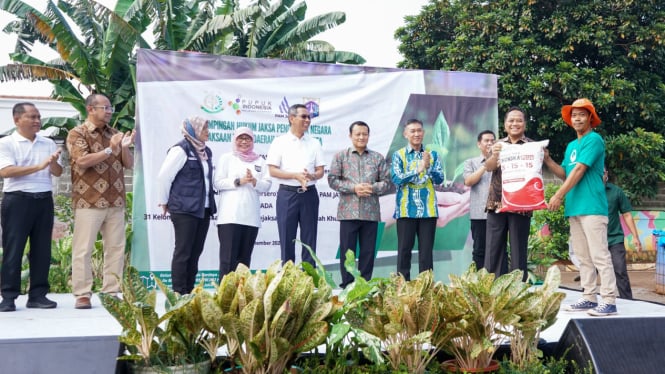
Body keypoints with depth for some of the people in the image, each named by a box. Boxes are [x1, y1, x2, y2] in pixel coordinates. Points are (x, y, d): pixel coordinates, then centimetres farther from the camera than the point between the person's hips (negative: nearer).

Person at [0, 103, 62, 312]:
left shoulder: (48, 143, 13)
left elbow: (58, 173, 10)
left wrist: (53, 163, -13)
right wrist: (39, 166, -17)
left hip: (44, 200, 4)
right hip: (18, 200, -4)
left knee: (42, 249, 5)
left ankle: (37, 295, 12)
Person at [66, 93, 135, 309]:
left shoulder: (114, 134, 16)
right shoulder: (77, 134, 0)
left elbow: (129, 164, 13)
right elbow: (82, 161, -15)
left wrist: (125, 147, -6)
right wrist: (110, 150, -16)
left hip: (115, 202, 6)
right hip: (88, 202, -5)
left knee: (116, 248, 5)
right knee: (83, 249, -3)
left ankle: (111, 292, 12)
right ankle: (82, 294, 2)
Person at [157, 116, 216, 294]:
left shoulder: (206, 151, 15)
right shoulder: (181, 150, -10)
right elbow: (164, 176, -11)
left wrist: (209, 202, 13)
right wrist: (164, 201, -2)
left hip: (203, 209, 8)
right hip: (184, 209, -7)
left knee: (195, 253, 9)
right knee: (183, 252, -5)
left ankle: (189, 292, 15)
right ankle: (178, 293, 0)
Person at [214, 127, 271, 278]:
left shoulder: (259, 161, 17)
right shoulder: (226, 158, 9)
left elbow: (267, 185, 9)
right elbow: (218, 183, -1)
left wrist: (254, 181, -9)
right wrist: (238, 181, -11)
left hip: (251, 216, 4)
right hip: (230, 216, -4)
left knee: (245, 258, 6)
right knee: (229, 258, -8)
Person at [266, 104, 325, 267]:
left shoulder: (314, 143, 9)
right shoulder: (280, 142, 0)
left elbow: (320, 171, 8)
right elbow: (273, 171, -6)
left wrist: (311, 176, -15)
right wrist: (296, 175, -17)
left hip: (309, 194, 3)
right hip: (287, 194, -3)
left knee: (309, 240, 5)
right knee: (287, 239, 2)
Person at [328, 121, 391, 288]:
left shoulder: (377, 158, 11)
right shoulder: (340, 156, 6)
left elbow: (386, 181, 8)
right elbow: (332, 180, -1)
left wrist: (372, 188, -11)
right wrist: (354, 188, -12)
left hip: (371, 212, 2)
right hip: (348, 211, -2)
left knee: (368, 251, 6)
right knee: (347, 250, 2)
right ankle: (347, 285, 10)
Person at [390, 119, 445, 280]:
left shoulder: (432, 154, 9)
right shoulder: (398, 155, 4)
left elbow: (439, 179, 1)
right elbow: (396, 179, -9)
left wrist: (428, 167, -16)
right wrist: (418, 169, -18)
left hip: (428, 210, 2)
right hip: (406, 210, -2)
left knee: (426, 251, 5)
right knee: (404, 250, 2)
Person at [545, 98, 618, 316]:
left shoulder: (594, 140, -7)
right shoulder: (571, 146, 20)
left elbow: (579, 170, -14)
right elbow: (565, 174, 17)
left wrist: (559, 195, -16)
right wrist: (547, 160, 4)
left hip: (591, 207, -9)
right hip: (575, 208, 9)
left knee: (599, 256, -9)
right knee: (583, 257, 10)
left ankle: (609, 301, -8)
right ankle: (589, 298, 15)